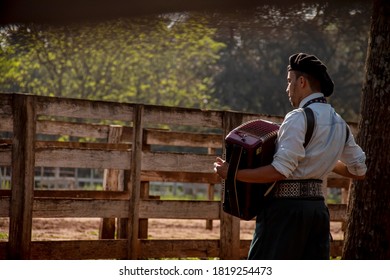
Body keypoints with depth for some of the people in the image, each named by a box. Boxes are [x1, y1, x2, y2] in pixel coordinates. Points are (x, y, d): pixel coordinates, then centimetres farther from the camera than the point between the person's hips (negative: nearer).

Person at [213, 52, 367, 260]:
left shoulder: (298, 118, -13)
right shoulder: (339, 124, 12)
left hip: (287, 206, -8)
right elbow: (359, 171, 19)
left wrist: (233, 173, -14)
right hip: (317, 205, 8)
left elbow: (280, 170, -20)